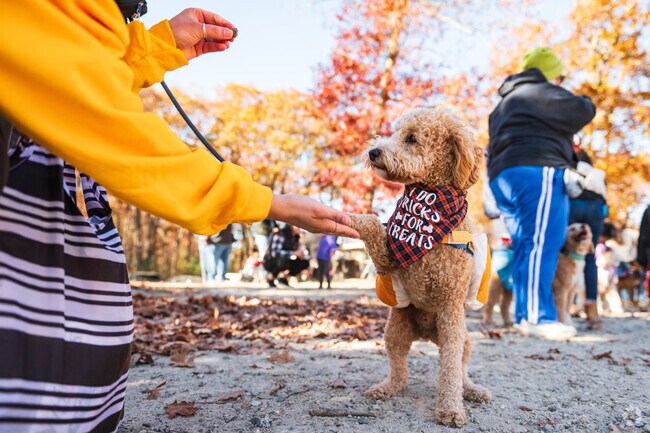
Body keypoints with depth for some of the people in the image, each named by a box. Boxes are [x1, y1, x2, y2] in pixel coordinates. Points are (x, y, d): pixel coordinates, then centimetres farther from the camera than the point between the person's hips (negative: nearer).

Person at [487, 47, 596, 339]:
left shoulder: (504, 105, 31)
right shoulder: (542, 92, 3)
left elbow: (493, 148, 30)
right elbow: (580, 113, -5)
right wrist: (585, 103, 16)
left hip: (502, 177, 9)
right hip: (537, 172, -9)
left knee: (525, 247, 5)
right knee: (542, 244, -15)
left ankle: (524, 315, 2)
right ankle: (537, 317, -21)